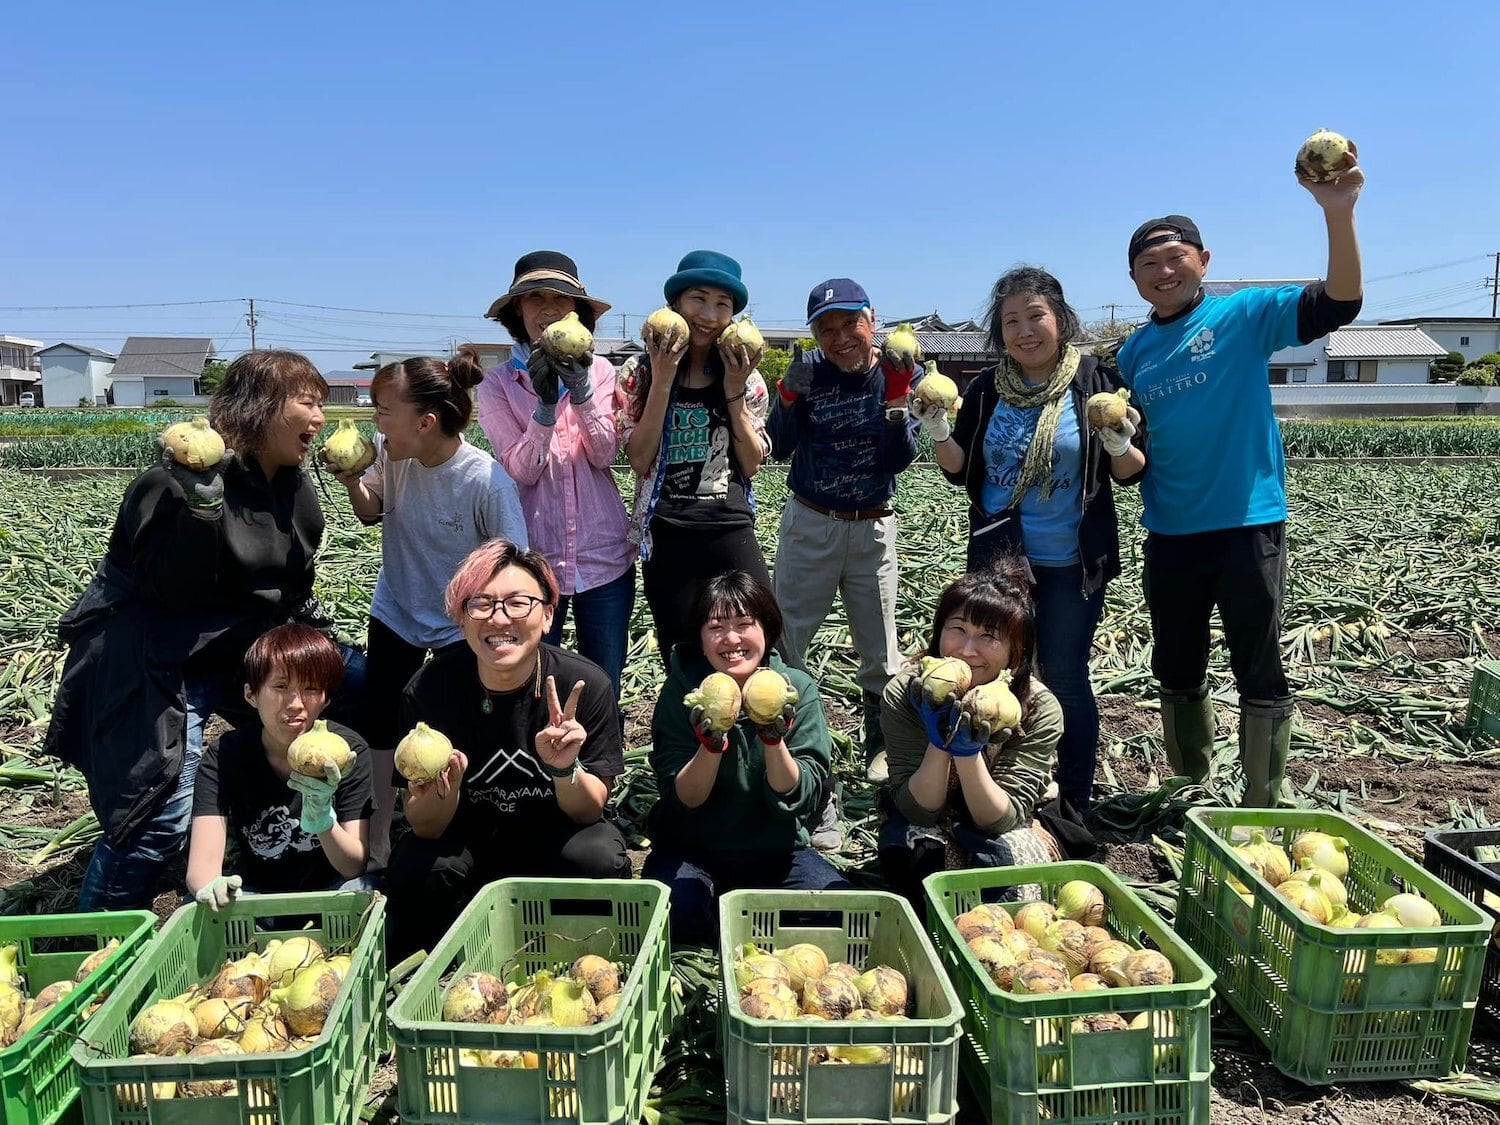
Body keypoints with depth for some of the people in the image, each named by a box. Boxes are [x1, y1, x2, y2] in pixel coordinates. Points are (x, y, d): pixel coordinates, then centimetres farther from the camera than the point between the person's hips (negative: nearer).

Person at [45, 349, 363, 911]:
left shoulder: (295, 490, 4)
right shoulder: (180, 480, -20)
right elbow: (176, 590, -28)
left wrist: (324, 648, 11)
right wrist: (201, 499, -39)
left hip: (249, 647, 8)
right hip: (161, 663, -8)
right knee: (162, 818, -17)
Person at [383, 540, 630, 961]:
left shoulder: (584, 684, -21)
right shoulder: (427, 689, -18)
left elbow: (589, 812, -15)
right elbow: (426, 828, -15)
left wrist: (565, 769, -36)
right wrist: (442, 789, -37)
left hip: (552, 835, 0)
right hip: (463, 839, 1)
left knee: (599, 858, -30)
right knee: (413, 868, -29)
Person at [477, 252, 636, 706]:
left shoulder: (599, 370, 5)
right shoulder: (498, 383, 1)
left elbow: (604, 454, -6)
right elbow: (522, 469, -8)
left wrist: (580, 389, -19)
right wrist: (545, 403, -21)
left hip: (605, 556, 1)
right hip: (535, 557, -1)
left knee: (604, 694, 9)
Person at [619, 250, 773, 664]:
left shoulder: (745, 376, 4)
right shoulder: (639, 371, 0)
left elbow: (751, 464, -1)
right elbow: (640, 460, -9)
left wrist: (734, 391, -10)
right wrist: (662, 380, -15)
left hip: (732, 533, 1)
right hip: (665, 539, -1)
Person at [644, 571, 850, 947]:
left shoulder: (798, 689, -11)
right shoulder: (682, 690, -12)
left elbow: (800, 799, -15)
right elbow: (684, 800, -15)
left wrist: (773, 739, -33)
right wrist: (710, 746, -34)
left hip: (774, 849, 2)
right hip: (691, 848, -1)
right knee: (674, 910, -31)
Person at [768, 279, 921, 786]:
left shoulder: (900, 372, -4)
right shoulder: (810, 369, -7)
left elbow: (898, 460, -11)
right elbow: (780, 448, -10)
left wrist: (896, 396, -23)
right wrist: (789, 394, -25)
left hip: (872, 528, 1)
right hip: (808, 522, -1)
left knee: (880, 653, 10)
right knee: (784, 641, 3)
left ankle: (880, 748, 28)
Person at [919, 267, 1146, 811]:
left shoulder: (1096, 382, -7)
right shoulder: (987, 390, 1)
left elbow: (1131, 472, -4)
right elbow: (959, 470, 4)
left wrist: (1120, 445, -25)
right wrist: (938, 430, -13)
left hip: (1072, 564, -3)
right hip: (996, 559, 3)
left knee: (1065, 680, 6)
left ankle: (1075, 807, 24)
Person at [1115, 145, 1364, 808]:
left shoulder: (1243, 315, -3)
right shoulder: (1133, 352, 11)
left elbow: (1338, 305, -17)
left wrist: (1337, 213, -29)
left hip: (1248, 526, -5)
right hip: (1169, 535, 5)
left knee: (1259, 674, 1)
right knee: (1176, 672, 15)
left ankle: (1262, 812, 14)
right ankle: (1191, 797, 33)